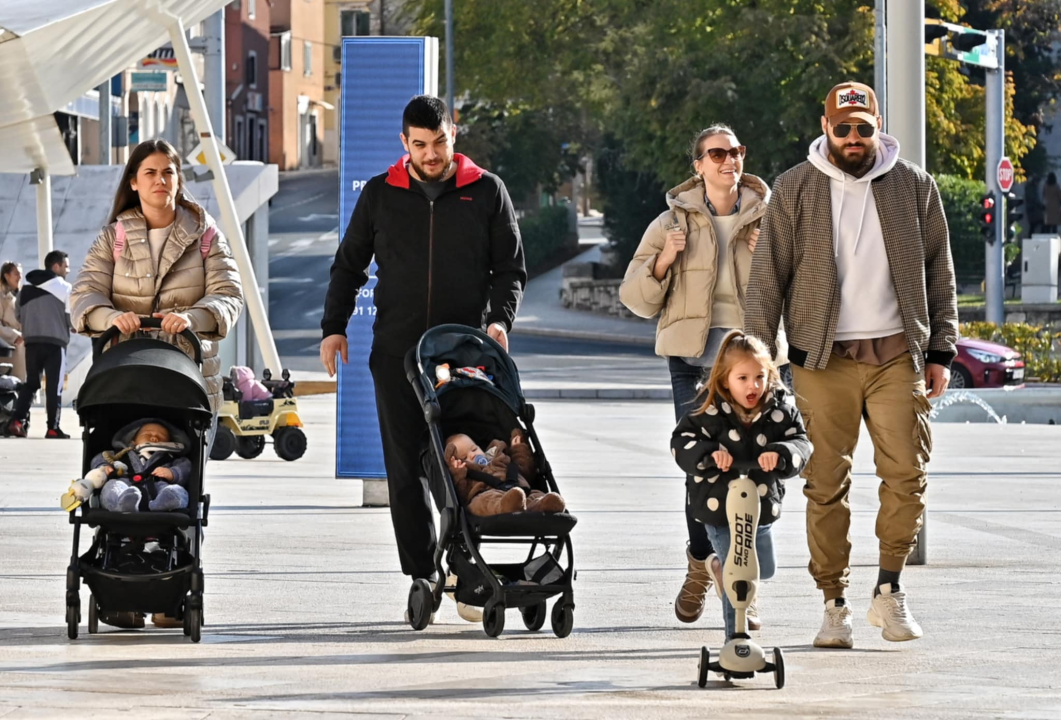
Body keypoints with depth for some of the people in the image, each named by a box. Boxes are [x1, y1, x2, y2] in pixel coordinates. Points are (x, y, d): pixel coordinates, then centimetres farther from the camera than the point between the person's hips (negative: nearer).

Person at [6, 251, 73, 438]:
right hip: (55, 341, -5)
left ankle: (17, 421, -3)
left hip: (31, 341, 5)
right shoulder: (63, 287, -5)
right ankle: (53, 428, -1)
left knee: (31, 383, 12)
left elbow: (18, 314, 15)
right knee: (54, 386, 0)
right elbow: (72, 316, -6)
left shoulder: (26, 287, 12)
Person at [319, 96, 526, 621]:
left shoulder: (486, 192, 6)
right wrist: (334, 326, 6)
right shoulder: (380, 195, 9)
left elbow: (510, 268, 9)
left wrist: (500, 319, -8)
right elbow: (349, 265, 16)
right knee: (405, 469, -1)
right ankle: (420, 576, 1)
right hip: (397, 353, 1)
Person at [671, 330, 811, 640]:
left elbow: (800, 444, -10)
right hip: (719, 507, -4)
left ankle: (722, 567, 50)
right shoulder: (710, 413, -11)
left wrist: (780, 454, -32)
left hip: (762, 508, 4)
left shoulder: (780, 409, -4)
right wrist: (709, 453, -28)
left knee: (765, 569, 20)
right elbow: (681, 441, -10)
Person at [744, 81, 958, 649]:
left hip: (897, 352, 1)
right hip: (823, 359, -1)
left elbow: (939, 272, 14)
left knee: (907, 473, -8)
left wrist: (940, 352, 9)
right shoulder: (794, 190, 4)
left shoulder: (913, 186, 9)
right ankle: (834, 605, 5)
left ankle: (889, 589, 7)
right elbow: (767, 276, 4)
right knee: (826, 484, -2)